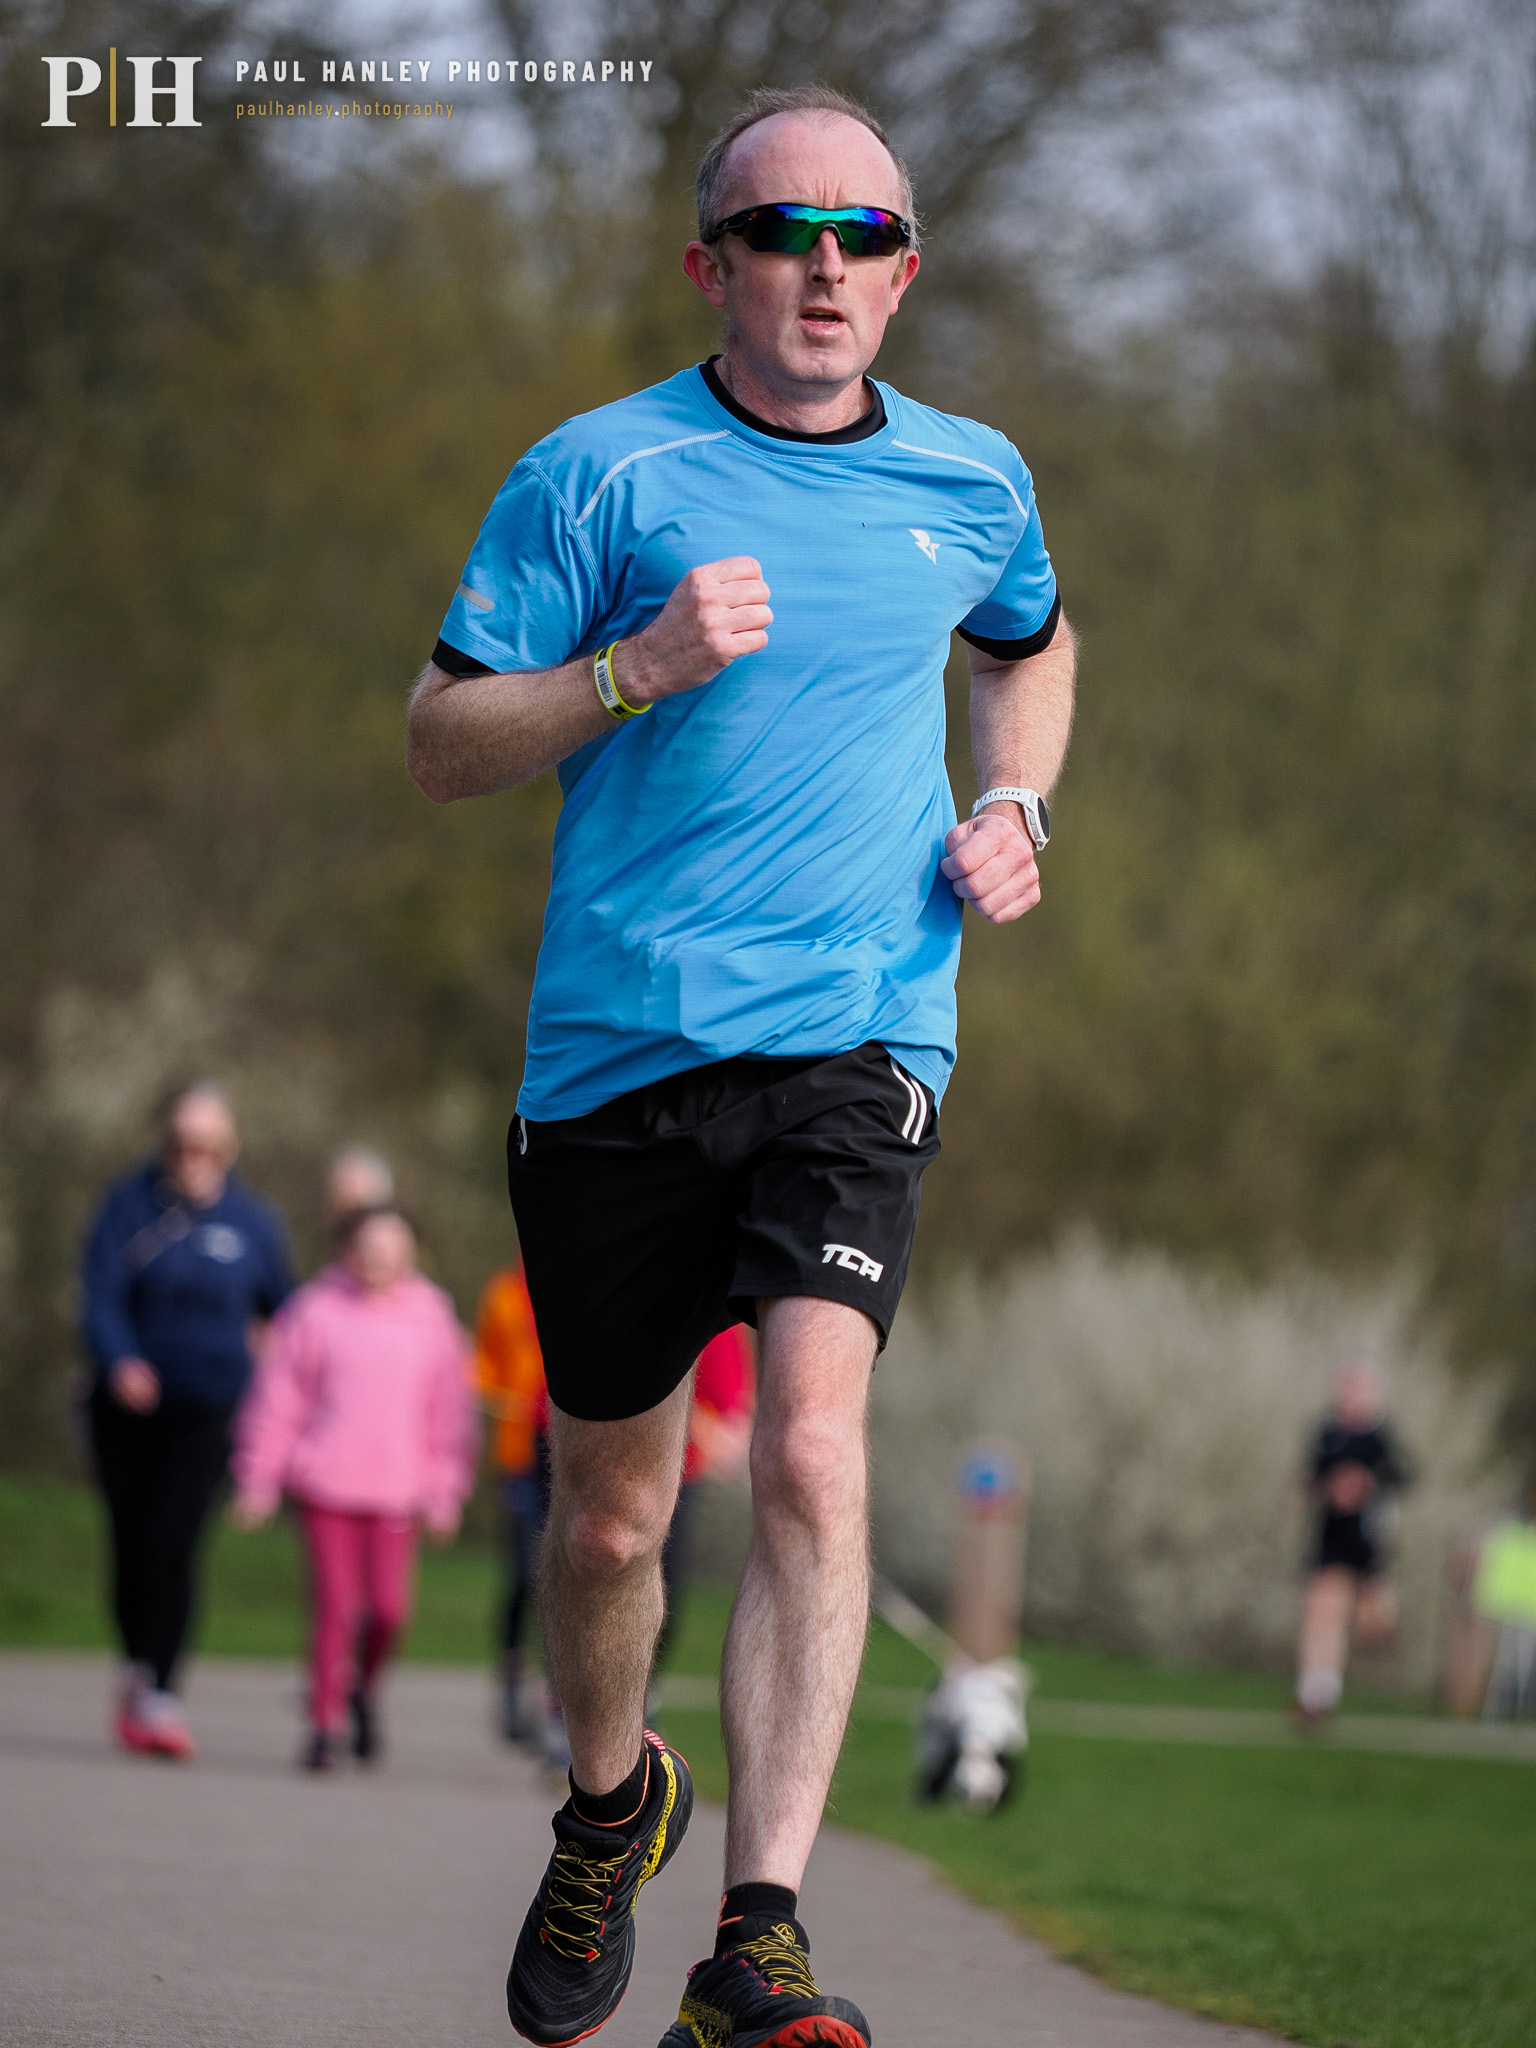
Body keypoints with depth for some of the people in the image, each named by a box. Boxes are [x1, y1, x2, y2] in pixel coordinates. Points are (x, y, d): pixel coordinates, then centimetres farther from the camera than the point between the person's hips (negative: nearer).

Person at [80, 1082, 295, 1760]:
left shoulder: (252, 1221, 2)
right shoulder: (130, 1205, -2)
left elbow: (283, 1309, 15)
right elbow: (102, 1296, -11)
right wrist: (120, 1361, -28)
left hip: (206, 1414, -1)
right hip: (129, 1405, 1)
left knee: (172, 1543, -14)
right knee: (132, 1542, 5)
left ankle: (159, 1698, -15)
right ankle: (138, 1669, 29)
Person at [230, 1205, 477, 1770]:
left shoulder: (431, 1316, 6)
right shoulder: (315, 1311, -1)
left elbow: (449, 1411, 12)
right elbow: (276, 1400, 2)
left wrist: (445, 1494, 10)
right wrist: (257, 1483, 1)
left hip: (395, 1490, 2)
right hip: (325, 1485, -2)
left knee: (389, 1608, -4)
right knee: (335, 1603, -5)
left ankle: (364, 1686, 26)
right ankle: (326, 1725, 4)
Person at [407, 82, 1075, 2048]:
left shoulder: (972, 482, 10)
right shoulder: (599, 471, -1)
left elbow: (1030, 643, 32)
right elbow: (440, 742, 0)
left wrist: (1013, 811, 14)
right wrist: (637, 668, -16)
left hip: (857, 1038, 1)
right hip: (617, 1054, 0)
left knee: (812, 1454, -21)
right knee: (609, 1517, 10)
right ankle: (610, 1805, 42)